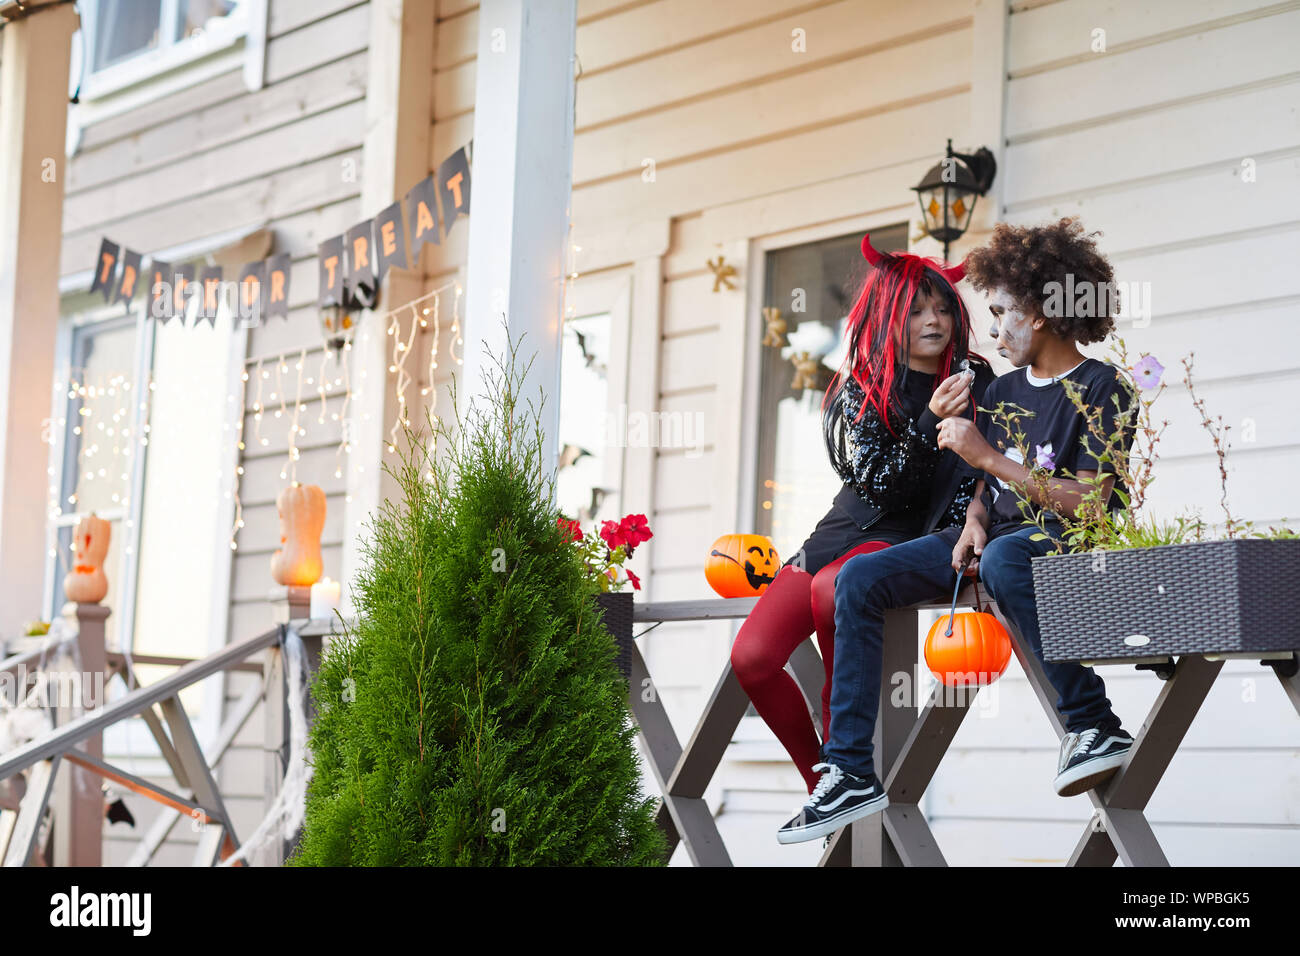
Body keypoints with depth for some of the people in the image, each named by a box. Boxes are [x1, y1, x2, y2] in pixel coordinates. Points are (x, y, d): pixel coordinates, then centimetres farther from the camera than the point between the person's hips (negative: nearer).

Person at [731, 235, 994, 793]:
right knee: (751, 658, -17)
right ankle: (821, 783, 4)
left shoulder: (978, 385, 3)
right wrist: (930, 423, -22)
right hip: (846, 531, 3)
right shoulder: (860, 390, 5)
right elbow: (877, 484, -8)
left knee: (830, 590, -37)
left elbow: (980, 483, 1)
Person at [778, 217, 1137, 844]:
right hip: (994, 538, 7)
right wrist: (974, 524, -3)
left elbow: (1089, 502, -15)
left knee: (1002, 558, -42)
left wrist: (989, 457, -16)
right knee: (859, 578, -12)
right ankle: (850, 773, -16)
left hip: (1063, 543, -7)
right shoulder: (1004, 391, 18)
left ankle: (1091, 725, -32)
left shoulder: (1101, 388, -5)